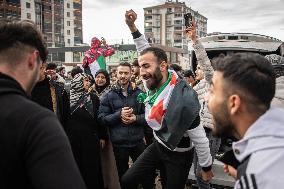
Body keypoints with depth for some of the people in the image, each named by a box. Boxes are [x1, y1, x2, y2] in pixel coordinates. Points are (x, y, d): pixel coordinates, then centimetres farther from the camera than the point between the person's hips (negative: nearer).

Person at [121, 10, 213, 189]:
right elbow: (148, 52, 5)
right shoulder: (156, 82, -12)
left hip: (179, 155, -6)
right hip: (158, 146, 7)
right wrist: (132, 26, 2)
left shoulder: (182, 99, -34)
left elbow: (199, 138, -23)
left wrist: (206, 167, -10)